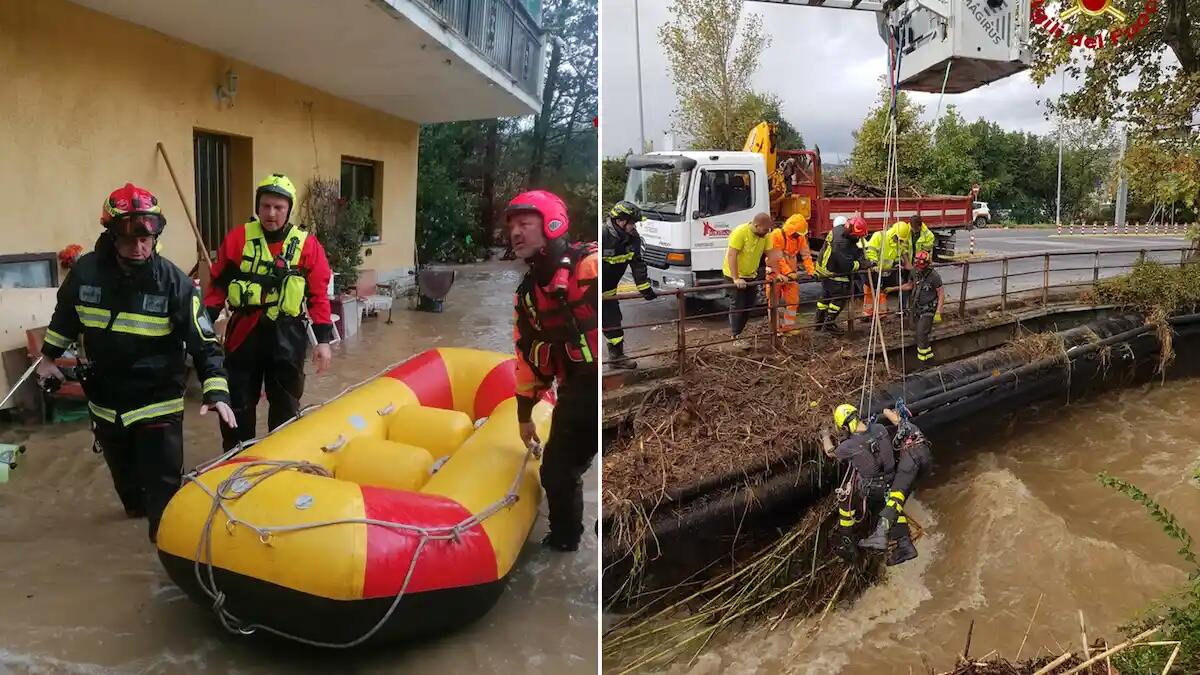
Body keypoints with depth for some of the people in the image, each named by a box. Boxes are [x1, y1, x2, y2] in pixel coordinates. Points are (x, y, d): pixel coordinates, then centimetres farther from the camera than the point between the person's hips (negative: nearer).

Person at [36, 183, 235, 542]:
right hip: (105, 398, 4)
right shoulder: (85, 271, -8)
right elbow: (64, 317, 13)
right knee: (121, 468, 26)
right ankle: (134, 504, 55)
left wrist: (216, 392, -26)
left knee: (164, 486, -9)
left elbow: (204, 343, -17)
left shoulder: (174, 282, -16)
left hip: (158, 402, -4)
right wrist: (48, 357, 20)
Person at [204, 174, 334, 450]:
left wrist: (323, 339, -6)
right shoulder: (238, 238, 0)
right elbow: (218, 285, 5)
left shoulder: (307, 245, -3)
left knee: (286, 405, 13)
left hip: (287, 335, 0)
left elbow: (318, 295, -2)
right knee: (237, 403, 9)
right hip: (244, 331, 1)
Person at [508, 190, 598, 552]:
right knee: (556, 473, 14)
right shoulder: (527, 293, 12)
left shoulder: (591, 263, -12)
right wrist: (524, 413, 24)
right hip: (578, 392, 8)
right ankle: (563, 542, 36)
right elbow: (529, 357, 20)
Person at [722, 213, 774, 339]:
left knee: (748, 307, 10)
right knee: (737, 307, -7)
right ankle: (736, 337, 1)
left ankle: (741, 333, 21)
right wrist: (736, 279, -31)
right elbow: (731, 256, -27)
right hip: (734, 275, -7)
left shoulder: (764, 235, -4)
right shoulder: (740, 232, -24)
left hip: (751, 275, 7)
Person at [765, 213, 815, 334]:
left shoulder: (800, 237, 0)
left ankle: (789, 326, 12)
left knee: (793, 300, 3)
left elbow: (806, 255, -2)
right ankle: (775, 328, 12)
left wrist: (811, 270, -13)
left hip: (791, 273, 5)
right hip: (776, 273, -5)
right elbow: (778, 258, -25)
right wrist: (789, 273, -30)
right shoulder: (777, 235, -19)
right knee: (775, 301, 2)